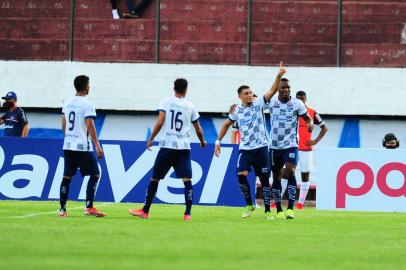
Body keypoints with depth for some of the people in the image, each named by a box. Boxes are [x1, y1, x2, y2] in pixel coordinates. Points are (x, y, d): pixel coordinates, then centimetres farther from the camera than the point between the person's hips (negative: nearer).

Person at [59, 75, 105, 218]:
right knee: (95, 174, 3)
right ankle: (89, 207, -5)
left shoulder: (67, 103, 10)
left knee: (67, 176, 8)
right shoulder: (87, 104, -10)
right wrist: (97, 146, -15)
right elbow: (90, 126, -15)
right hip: (83, 146, -6)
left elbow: (63, 125, 14)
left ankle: (62, 209, 5)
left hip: (68, 146, 6)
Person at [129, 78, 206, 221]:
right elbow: (198, 130, 14)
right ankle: (188, 213, -9)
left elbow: (160, 122, -10)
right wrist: (202, 141, 33)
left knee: (155, 178, 8)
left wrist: (151, 139, -3)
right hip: (184, 147, 1)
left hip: (167, 145, -1)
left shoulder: (166, 102, 2)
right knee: (187, 180, 0)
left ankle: (145, 211, 14)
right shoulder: (190, 107, 8)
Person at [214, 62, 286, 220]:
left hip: (261, 148, -1)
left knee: (264, 179, 1)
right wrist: (218, 141, 17)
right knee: (241, 175, -17)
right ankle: (249, 205, 1)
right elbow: (226, 125, 21)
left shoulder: (258, 104, -1)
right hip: (245, 149, 1)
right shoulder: (237, 111, 5)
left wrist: (279, 76, -26)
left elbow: (272, 90, -12)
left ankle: (267, 210, 8)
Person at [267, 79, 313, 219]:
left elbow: (307, 118, 2)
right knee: (276, 176, 7)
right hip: (274, 145, 3)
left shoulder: (297, 104, -6)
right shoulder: (271, 102, 0)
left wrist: (310, 124, -22)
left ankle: (290, 208, -18)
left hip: (290, 144, -3)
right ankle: (278, 210, 17)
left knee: (290, 171, -20)